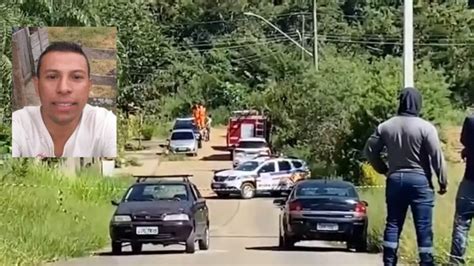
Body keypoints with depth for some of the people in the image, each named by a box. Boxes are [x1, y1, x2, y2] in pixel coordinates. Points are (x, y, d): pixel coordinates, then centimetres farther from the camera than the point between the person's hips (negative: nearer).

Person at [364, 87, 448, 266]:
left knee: (393, 224, 9)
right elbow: (437, 157, -11)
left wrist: (384, 170, 18)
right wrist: (443, 181, -2)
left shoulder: (385, 126, 3)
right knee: (423, 227, -1)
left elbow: (370, 150, 7)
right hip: (419, 180, -4)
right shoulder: (425, 127, -11)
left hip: (395, 179, 4)